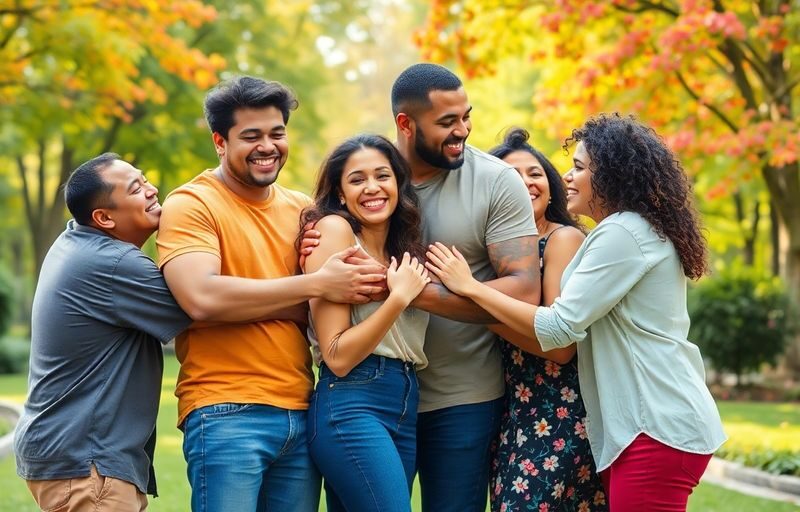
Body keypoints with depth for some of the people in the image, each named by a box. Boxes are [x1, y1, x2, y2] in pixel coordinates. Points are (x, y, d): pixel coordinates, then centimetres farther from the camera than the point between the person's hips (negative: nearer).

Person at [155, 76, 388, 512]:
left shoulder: (302, 209, 14)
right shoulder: (191, 205, -4)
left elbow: (325, 311, 19)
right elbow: (202, 297, -20)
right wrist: (316, 284, -15)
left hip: (301, 414, 6)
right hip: (226, 414, -6)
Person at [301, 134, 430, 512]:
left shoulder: (404, 245, 17)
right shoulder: (333, 228, -6)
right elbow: (337, 356, -12)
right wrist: (400, 297, -15)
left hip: (406, 410, 8)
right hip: (351, 405, -8)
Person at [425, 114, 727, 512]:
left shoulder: (623, 233, -13)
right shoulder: (641, 231, 19)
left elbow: (560, 328, -16)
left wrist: (470, 286, -9)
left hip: (658, 424, -10)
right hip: (654, 418, 10)